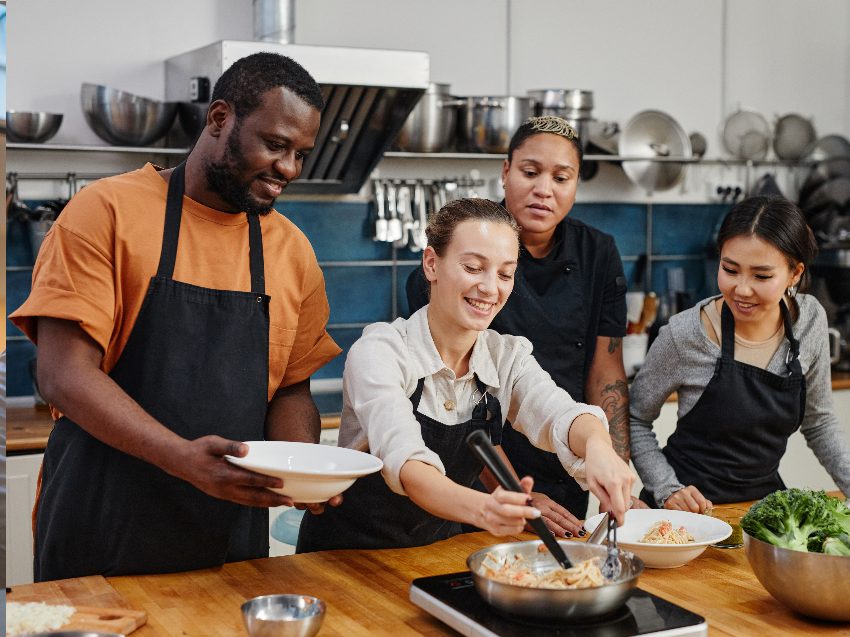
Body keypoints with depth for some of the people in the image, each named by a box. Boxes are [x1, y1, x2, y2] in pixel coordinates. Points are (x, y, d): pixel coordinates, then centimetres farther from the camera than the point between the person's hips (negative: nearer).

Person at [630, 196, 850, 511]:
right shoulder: (684, 334, -15)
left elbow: (818, 422, 12)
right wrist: (667, 491, -13)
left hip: (765, 495, 4)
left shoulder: (810, 320, -1)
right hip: (693, 506, -4)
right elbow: (635, 421, -2)